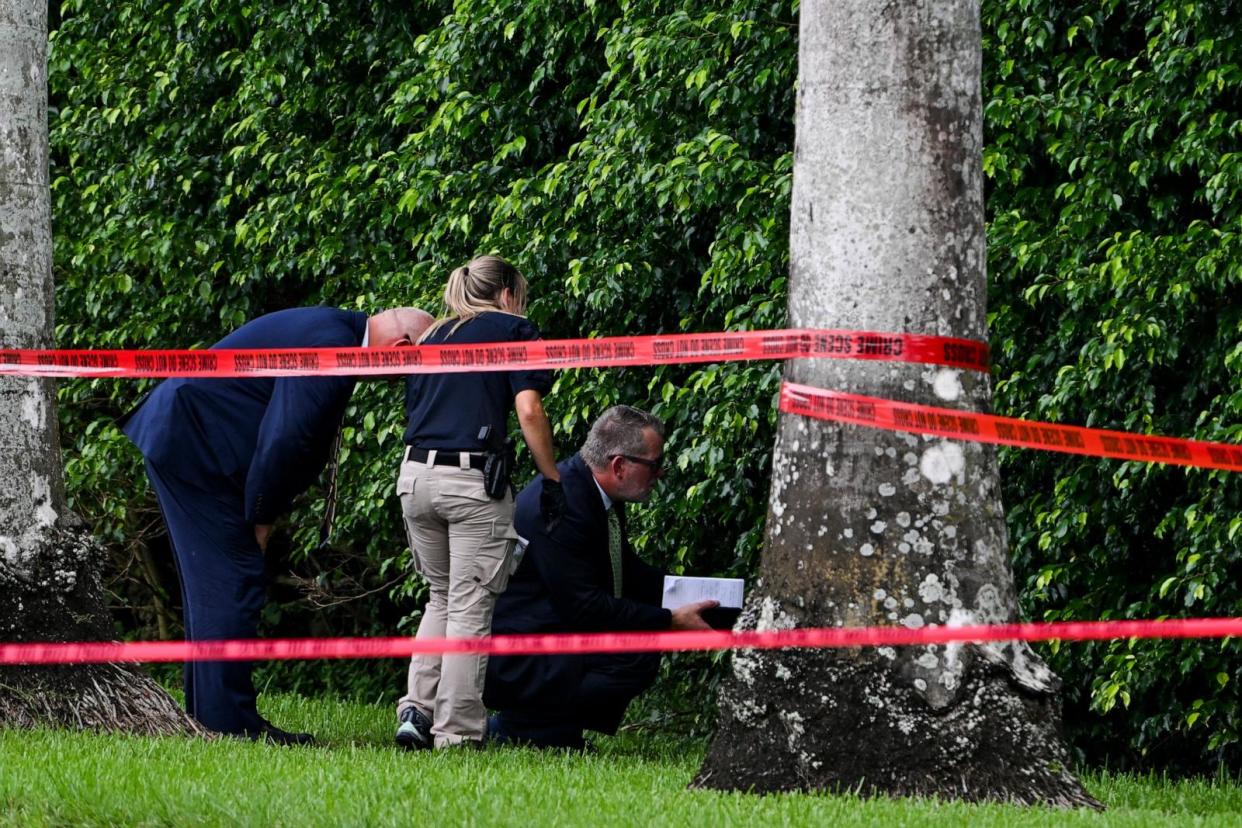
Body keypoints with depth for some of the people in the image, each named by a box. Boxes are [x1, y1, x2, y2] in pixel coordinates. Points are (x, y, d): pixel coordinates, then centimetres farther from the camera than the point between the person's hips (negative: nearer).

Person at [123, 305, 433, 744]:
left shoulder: (335, 332, 14)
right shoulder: (329, 346, -20)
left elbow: (287, 440, 17)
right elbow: (285, 440, -23)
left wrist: (261, 514, 9)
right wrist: (262, 516, -11)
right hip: (193, 443, -11)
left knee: (212, 586, 15)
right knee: (233, 585, -9)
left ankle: (207, 713, 19)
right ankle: (230, 719, -7)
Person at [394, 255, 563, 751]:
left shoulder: (431, 338, 22)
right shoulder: (512, 330, 4)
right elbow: (529, 411, -7)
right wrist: (552, 480, -2)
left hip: (416, 475, 6)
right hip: (474, 479, -6)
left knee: (442, 598, 21)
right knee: (470, 607, 0)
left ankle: (416, 709, 9)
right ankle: (457, 730, 0)